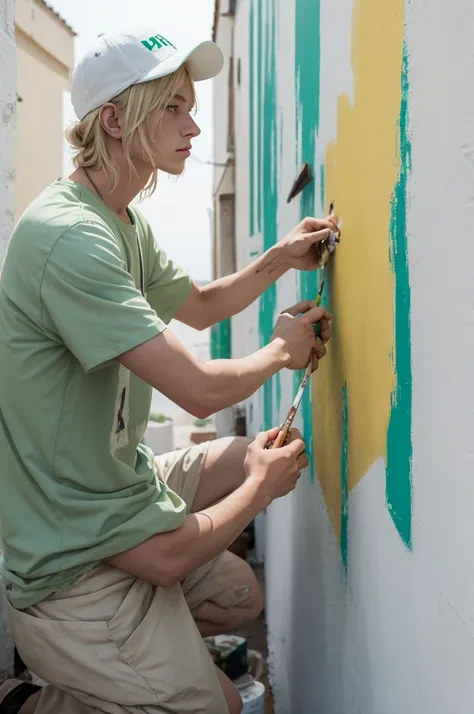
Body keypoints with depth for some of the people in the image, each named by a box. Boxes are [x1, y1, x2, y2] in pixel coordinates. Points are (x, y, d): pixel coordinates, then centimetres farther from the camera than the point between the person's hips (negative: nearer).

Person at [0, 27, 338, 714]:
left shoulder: (126, 224, 7)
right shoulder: (69, 236, -26)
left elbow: (199, 305, 22)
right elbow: (200, 389, -28)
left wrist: (277, 261, 4)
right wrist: (280, 351, -8)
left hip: (120, 481, 9)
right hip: (74, 550, -9)